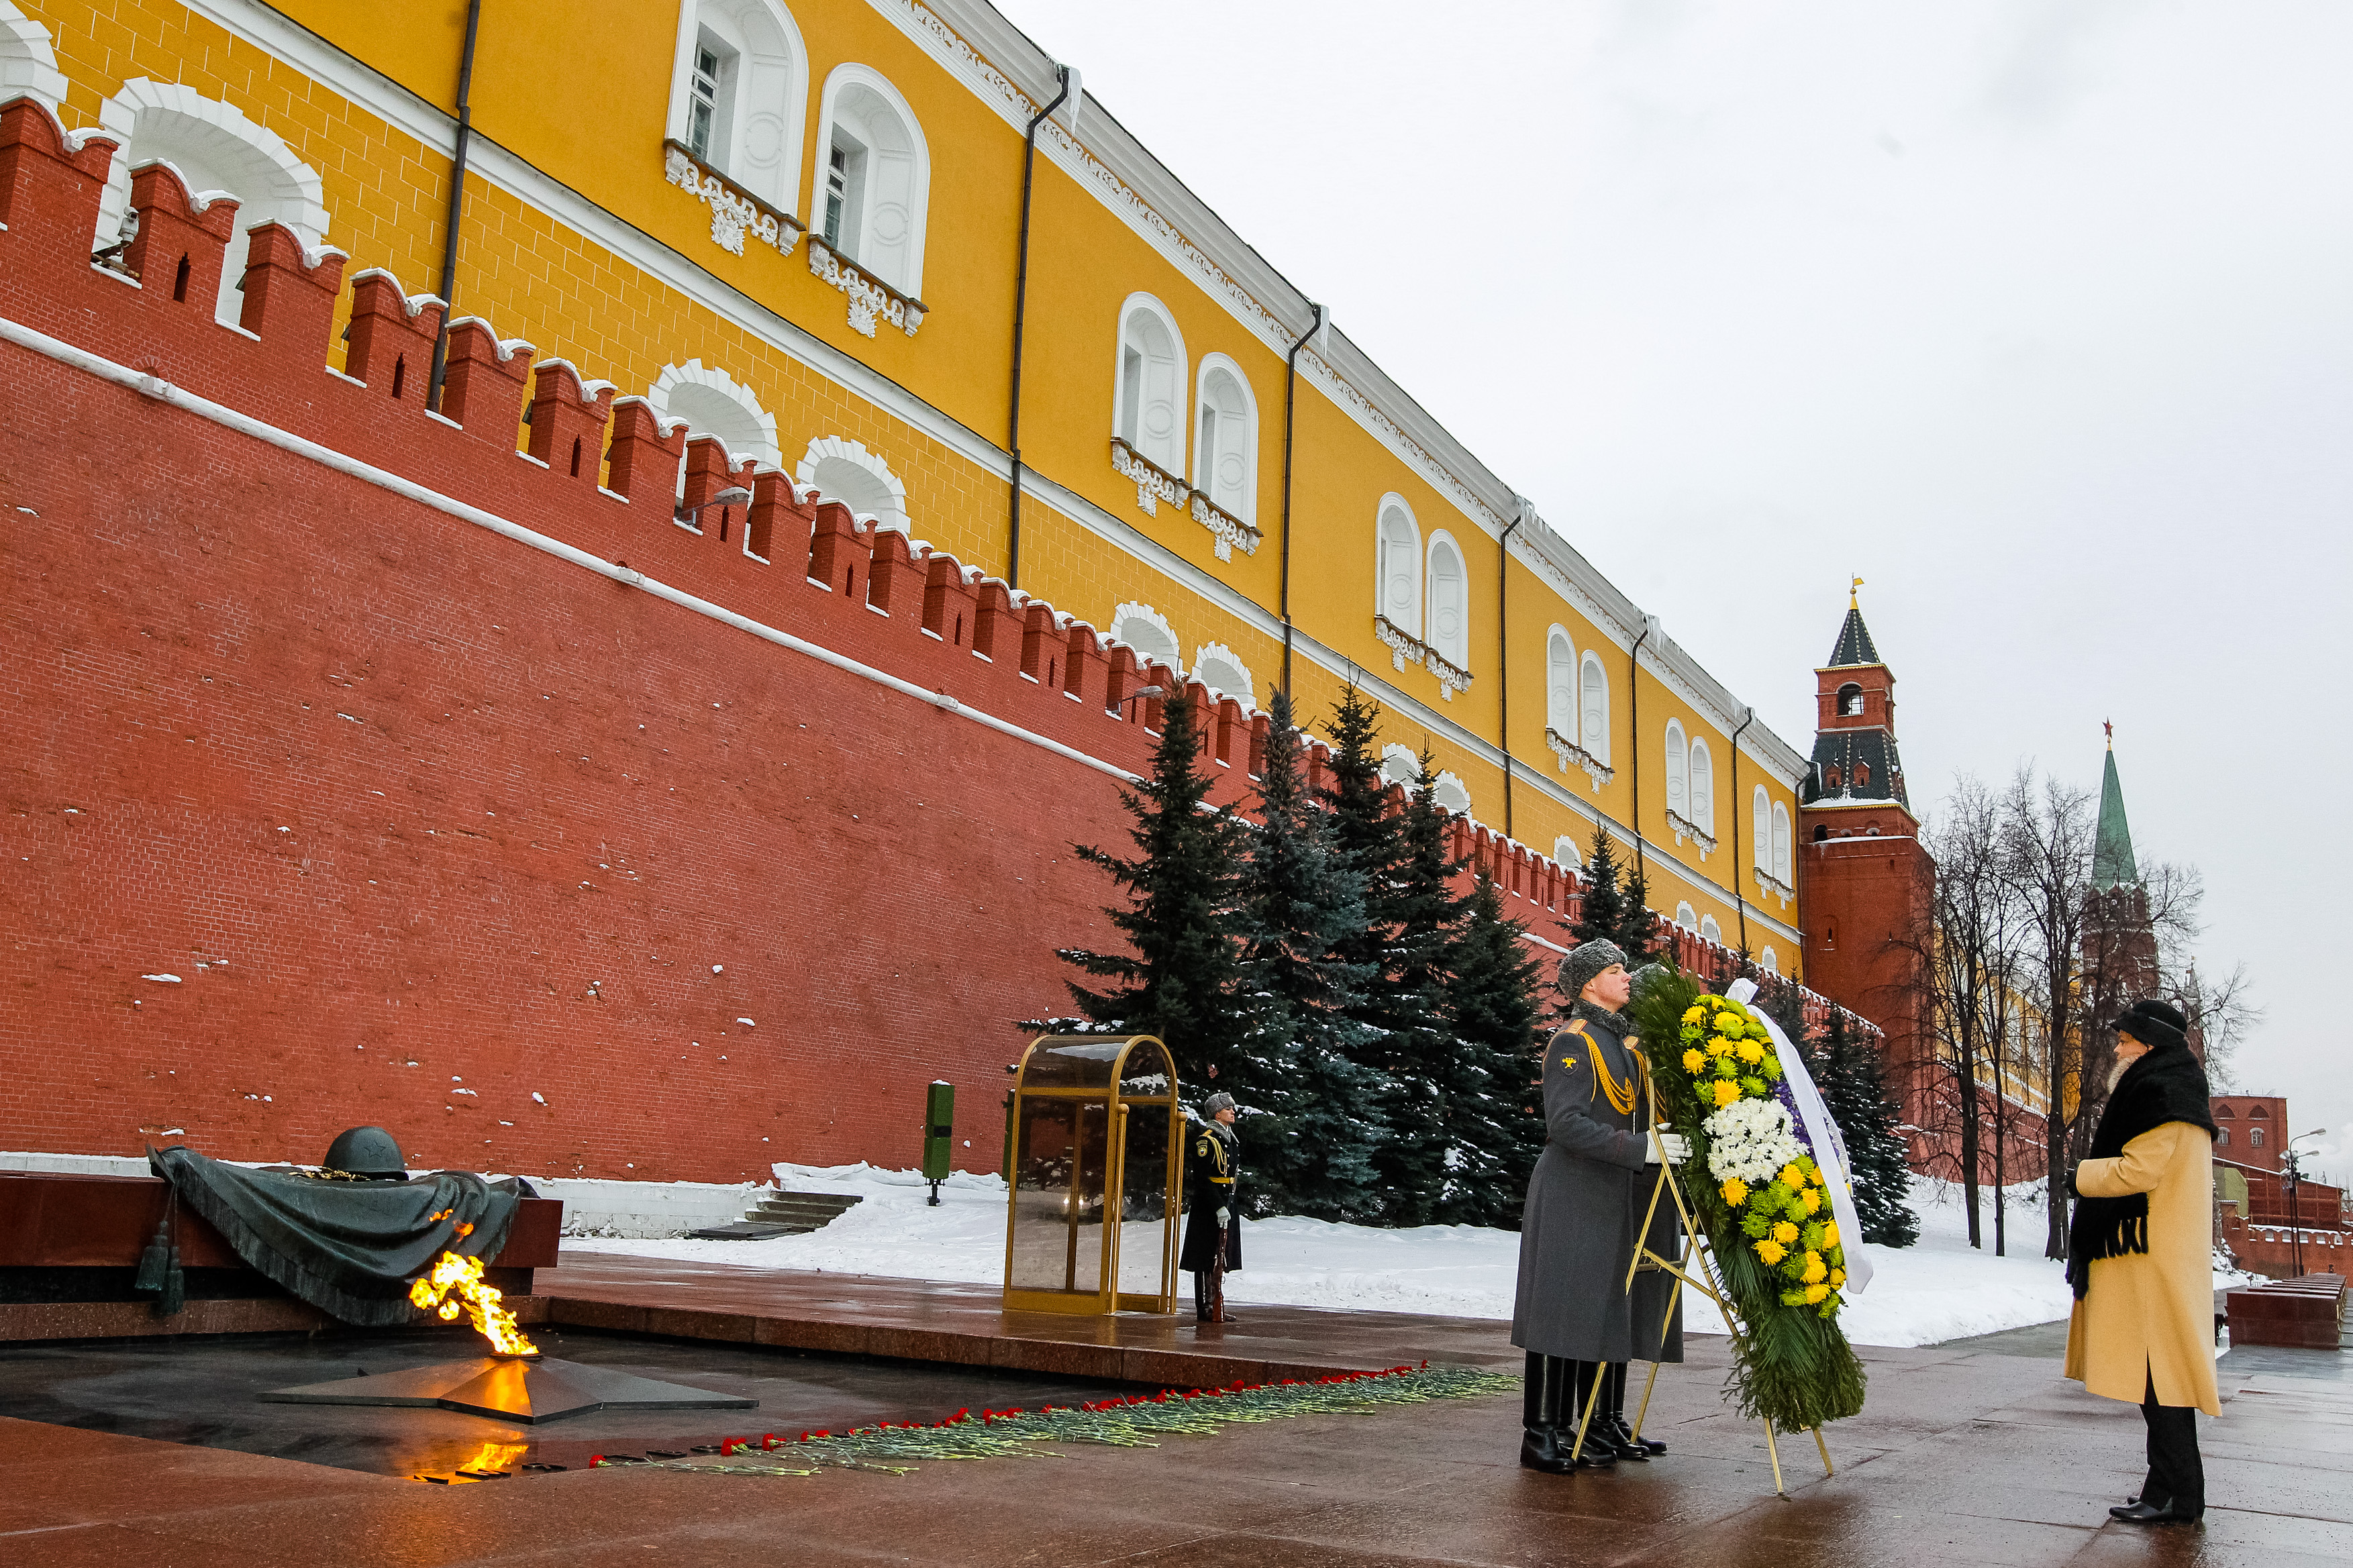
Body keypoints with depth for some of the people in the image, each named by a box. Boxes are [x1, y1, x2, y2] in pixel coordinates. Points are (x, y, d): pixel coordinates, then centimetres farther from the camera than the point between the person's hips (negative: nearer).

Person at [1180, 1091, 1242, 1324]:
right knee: (1207, 1261, -4)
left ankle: (1216, 1306, 19)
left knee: (1222, 1260, 12)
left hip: (1227, 1207, 9)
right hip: (1207, 1209, -9)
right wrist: (1218, 1207, -23)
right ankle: (1205, 1309, 0)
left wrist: (1234, 1204, 18)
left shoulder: (1231, 1138, 15)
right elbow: (1202, 1179, -20)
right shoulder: (1206, 1139, -14)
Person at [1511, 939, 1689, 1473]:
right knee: (1564, 1309, -8)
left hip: (1616, 1198, 8)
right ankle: (1542, 1434, -4)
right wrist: (1639, 1148, -25)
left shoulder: (1627, 1041, 17)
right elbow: (1566, 1123, -21)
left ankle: (1604, 1425, 18)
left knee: (1612, 1308, 10)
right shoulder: (1573, 1042, -11)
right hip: (1572, 1195, -8)